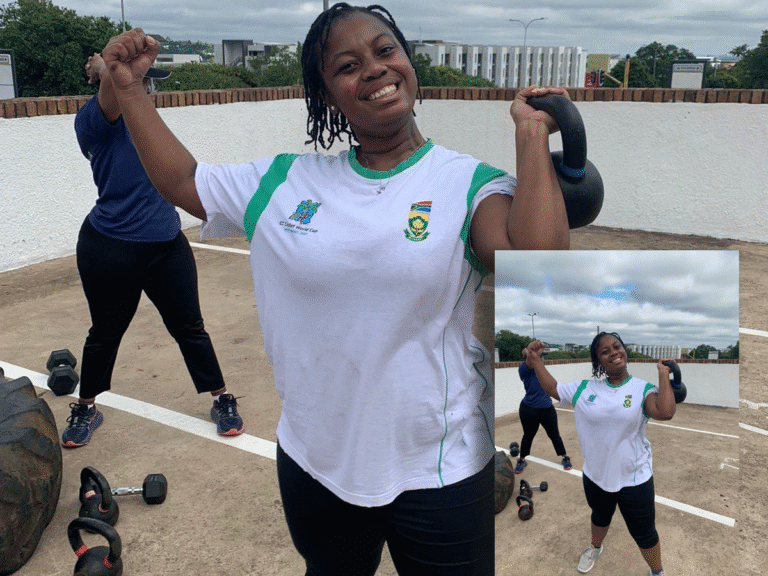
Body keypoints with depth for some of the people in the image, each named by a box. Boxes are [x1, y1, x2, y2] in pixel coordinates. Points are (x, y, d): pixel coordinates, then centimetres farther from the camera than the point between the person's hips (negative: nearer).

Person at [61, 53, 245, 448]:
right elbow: (114, 79, -30)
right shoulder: (94, 120, -14)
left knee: (189, 327, 11)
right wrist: (104, 67, -11)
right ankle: (86, 409, 34)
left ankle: (222, 400, 25)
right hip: (110, 250, -5)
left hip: (167, 245, 6)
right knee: (105, 333, 12)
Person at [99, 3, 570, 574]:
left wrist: (531, 135, -22)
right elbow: (181, 180, 10)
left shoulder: (468, 183, -12)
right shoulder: (283, 182, -1)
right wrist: (130, 87, 6)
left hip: (439, 471, -3)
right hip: (315, 461, 4)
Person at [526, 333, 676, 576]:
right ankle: (595, 547, 62)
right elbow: (552, 388, 7)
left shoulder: (643, 389, -14)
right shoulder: (585, 389, -5)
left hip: (634, 479, -3)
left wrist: (663, 375, -25)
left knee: (644, 534, 12)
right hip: (595, 476, 4)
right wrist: (536, 359, 3)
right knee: (600, 516, 31)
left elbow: (665, 412, -33)